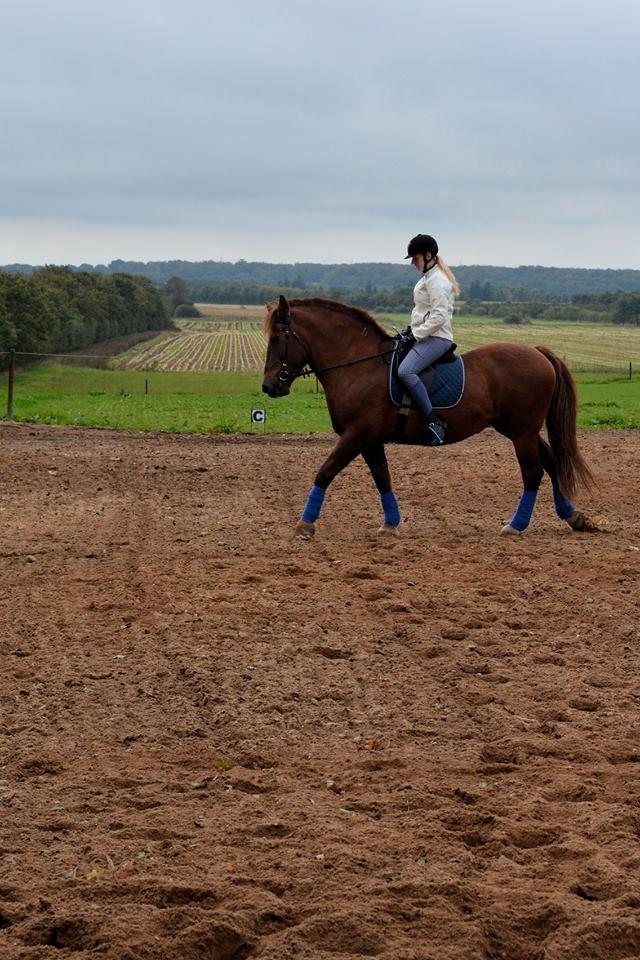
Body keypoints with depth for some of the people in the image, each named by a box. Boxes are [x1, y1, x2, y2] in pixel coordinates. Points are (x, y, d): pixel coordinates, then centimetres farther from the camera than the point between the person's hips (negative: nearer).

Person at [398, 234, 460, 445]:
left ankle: (434, 423, -33)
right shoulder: (428, 277, 18)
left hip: (436, 338, -11)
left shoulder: (436, 280, -15)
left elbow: (439, 316, -23)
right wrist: (413, 333, 17)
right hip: (426, 336, 11)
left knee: (405, 371, -31)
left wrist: (416, 334, -18)